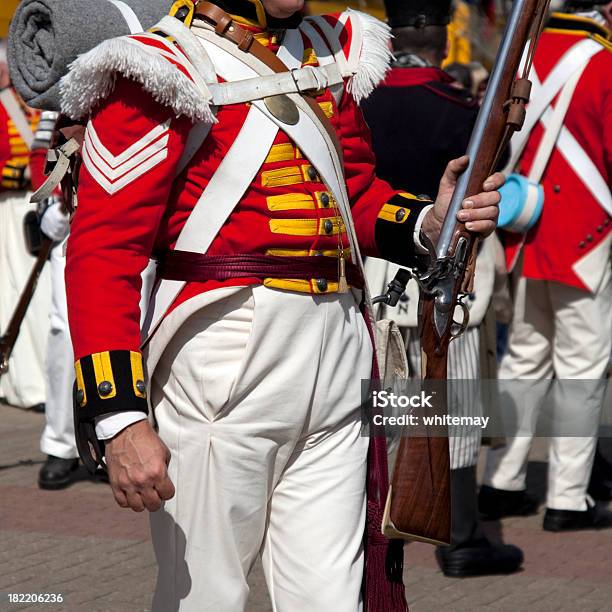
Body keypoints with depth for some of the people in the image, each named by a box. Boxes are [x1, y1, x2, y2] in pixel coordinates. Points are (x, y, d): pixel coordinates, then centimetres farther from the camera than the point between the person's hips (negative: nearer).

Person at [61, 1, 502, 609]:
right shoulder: (167, 71, -8)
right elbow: (102, 251, -14)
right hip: (223, 368, -6)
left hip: (337, 354, 6)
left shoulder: (330, 51, 13)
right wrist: (119, 418, -22)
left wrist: (429, 220, 3)